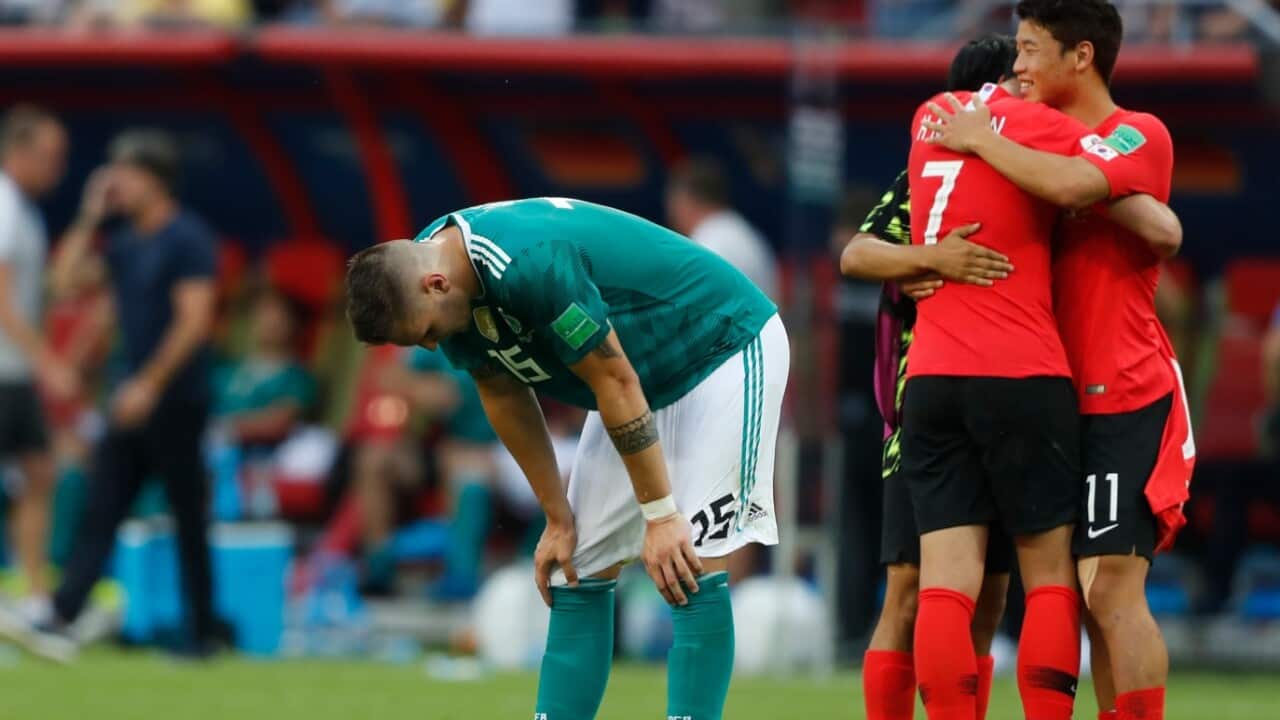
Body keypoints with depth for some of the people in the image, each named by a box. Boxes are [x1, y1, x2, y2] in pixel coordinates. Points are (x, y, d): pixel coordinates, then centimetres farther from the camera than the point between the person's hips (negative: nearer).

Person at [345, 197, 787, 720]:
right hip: (649, 384, 9)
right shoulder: (436, 286, -9)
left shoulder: (531, 266, -36)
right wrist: (558, 520, 5)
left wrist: (660, 514, -23)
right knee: (578, 571, 3)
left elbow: (616, 383, -29)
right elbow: (505, 398, 4)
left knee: (690, 569, -17)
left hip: (725, 348, -9)